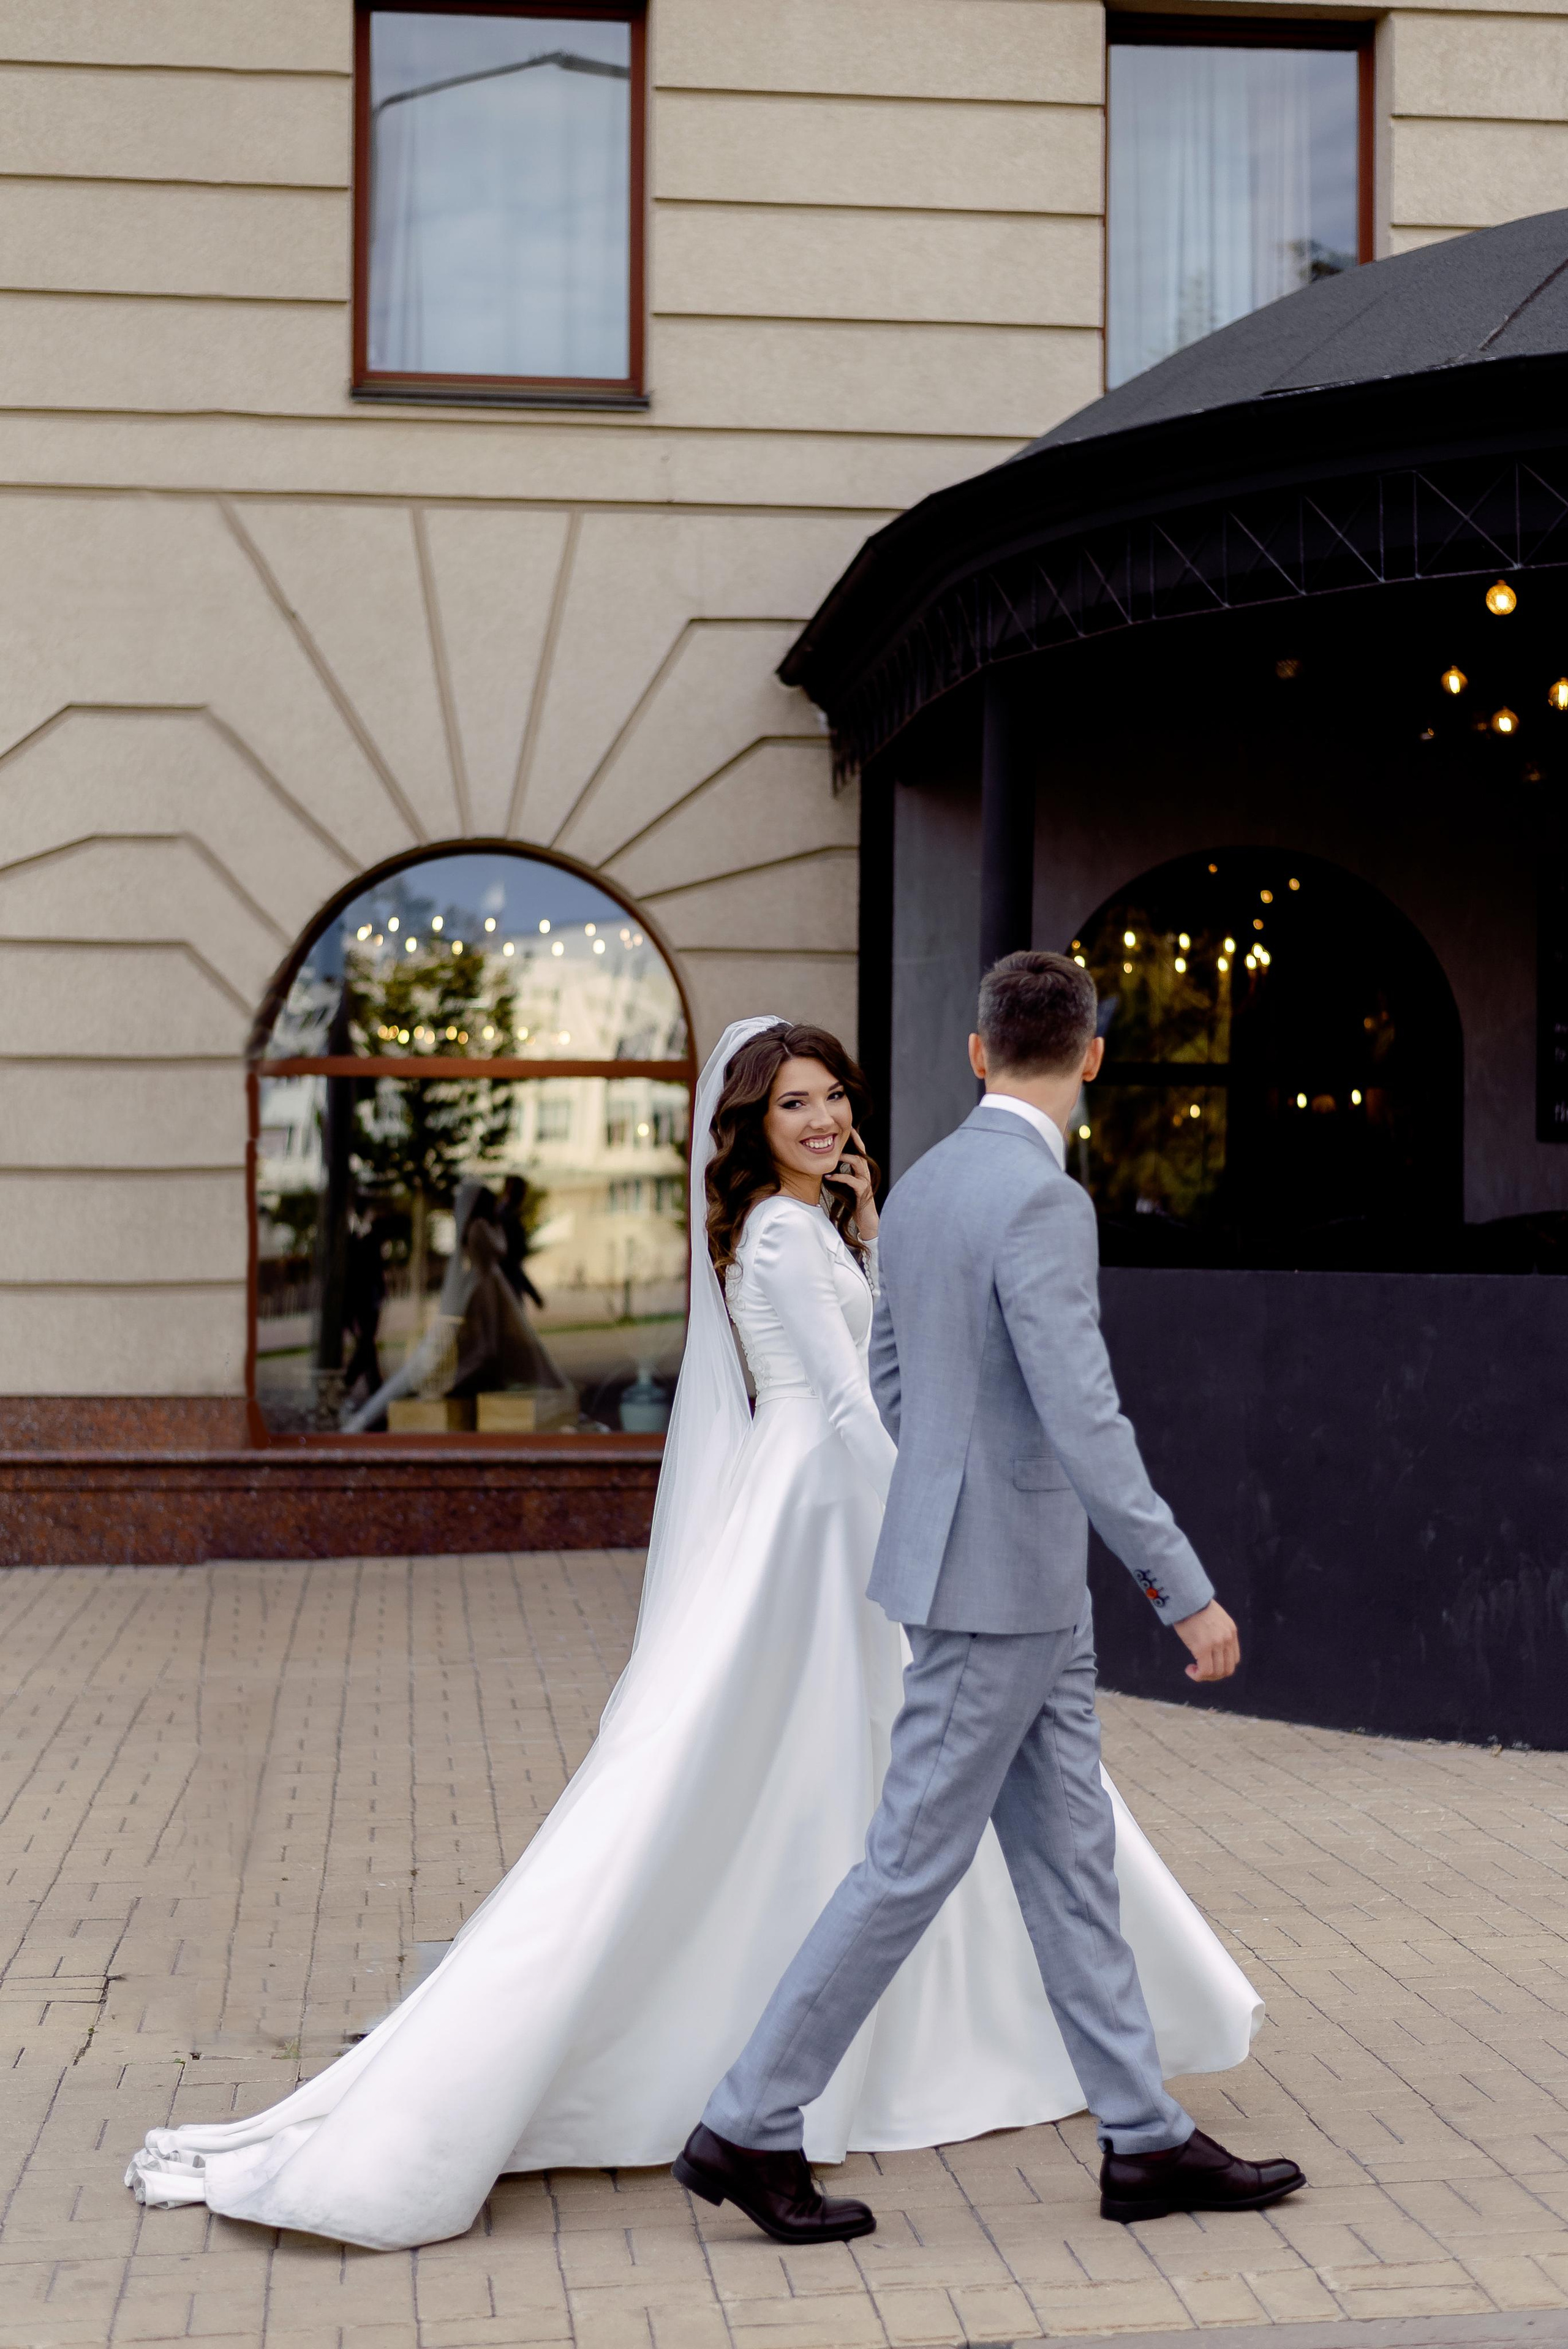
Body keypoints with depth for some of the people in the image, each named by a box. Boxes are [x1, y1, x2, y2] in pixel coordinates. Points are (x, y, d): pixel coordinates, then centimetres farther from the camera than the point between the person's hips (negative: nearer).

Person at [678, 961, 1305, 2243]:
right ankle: (751, 2127, 9)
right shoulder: (1040, 1200, -21)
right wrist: (1188, 1592, -22)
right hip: (998, 1586, -9)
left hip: (1027, 1582, 9)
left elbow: (892, 1378, 19)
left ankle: (1146, 2138, 20)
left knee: (1070, 1856, 12)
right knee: (914, 1861, 0)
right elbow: (1084, 1421, -26)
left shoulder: (922, 1187, 8)